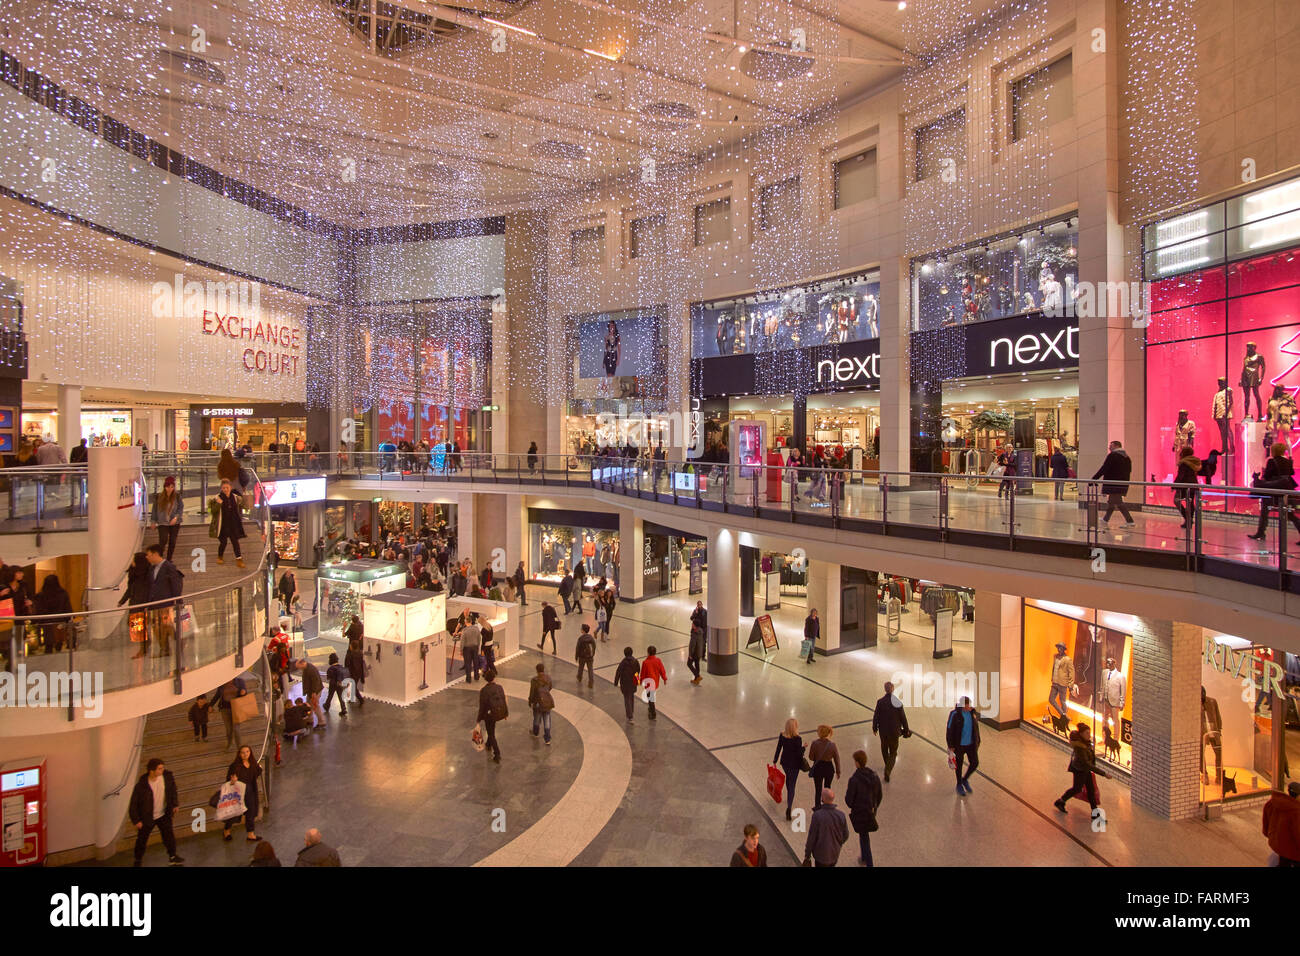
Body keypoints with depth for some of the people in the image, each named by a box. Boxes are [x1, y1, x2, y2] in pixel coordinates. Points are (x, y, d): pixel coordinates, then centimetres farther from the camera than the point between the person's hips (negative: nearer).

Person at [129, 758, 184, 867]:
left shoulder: (167, 776, -19)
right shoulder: (141, 785, -28)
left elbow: (173, 789, 2)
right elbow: (134, 803, -16)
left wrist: (175, 804, 4)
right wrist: (136, 820, -13)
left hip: (164, 814, 2)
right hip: (147, 817, -2)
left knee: (169, 835, 11)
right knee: (142, 839, 16)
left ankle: (172, 856, 30)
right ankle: (138, 860, 42)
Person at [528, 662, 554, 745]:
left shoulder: (534, 680, -21)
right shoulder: (548, 677, -8)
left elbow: (532, 693, -13)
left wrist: (530, 702, 5)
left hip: (538, 702, -3)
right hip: (548, 701, 3)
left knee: (537, 719, 23)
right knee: (547, 720, 12)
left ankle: (535, 733, 48)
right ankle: (548, 740, 14)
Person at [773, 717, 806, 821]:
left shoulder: (782, 736, -12)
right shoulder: (798, 739, -24)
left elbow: (778, 749, -3)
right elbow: (800, 754, -19)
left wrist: (775, 761, 7)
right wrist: (803, 747, 0)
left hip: (784, 762, 5)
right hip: (794, 764, -5)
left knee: (788, 777, 31)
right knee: (792, 784, 2)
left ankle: (789, 796, 54)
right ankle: (789, 807, -9)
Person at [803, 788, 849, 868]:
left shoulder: (817, 815, -25)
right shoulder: (841, 815, -14)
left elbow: (811, 837, -17)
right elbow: (845, 836, -2)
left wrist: (807, 855, -3)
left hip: (821, 855, -4)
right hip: (835, 855, 4)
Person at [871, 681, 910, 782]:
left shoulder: (880, 702, -13)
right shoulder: (898, 703, -14)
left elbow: (876, 716, -6)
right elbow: (903, 718, -5)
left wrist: (874, 728, 9)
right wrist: (906, 729, 11)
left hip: (883, 731, 1)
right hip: (894, 731, -1)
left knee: (884, 749, 23)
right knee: (893, 752, 11)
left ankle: (888, 767, 42)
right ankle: (888, 771, -5)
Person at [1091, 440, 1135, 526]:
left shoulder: (1112, 456, -10)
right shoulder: (1127, 458, 15)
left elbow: (1103, 469, -15)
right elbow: (1129, 471, 19)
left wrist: (1094, 479, -11)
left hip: (1113, 484, -9)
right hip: (1123, 485, 9)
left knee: (1119, 503, -8)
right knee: (1111, 501, 19)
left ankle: (1130, 521, -12)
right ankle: (1105, 519, 29)